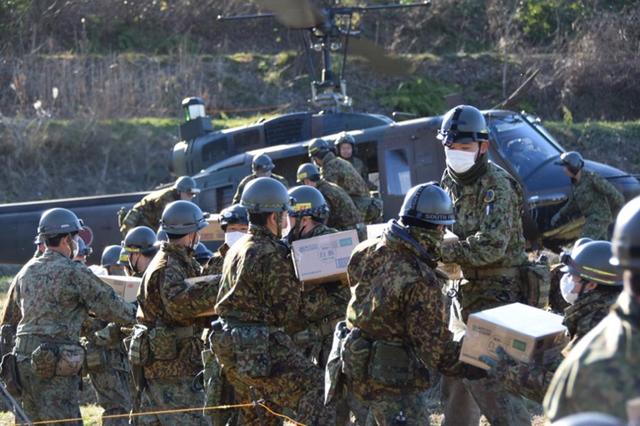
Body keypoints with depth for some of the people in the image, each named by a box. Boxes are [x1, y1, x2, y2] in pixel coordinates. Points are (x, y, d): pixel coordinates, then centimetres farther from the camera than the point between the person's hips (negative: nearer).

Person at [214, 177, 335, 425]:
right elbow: (284, 313, -13)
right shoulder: (272, 255, -14)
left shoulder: (236, 251, 14)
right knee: (316, 390, -9)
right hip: (261, 349, -10)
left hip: (229, 348, 10)